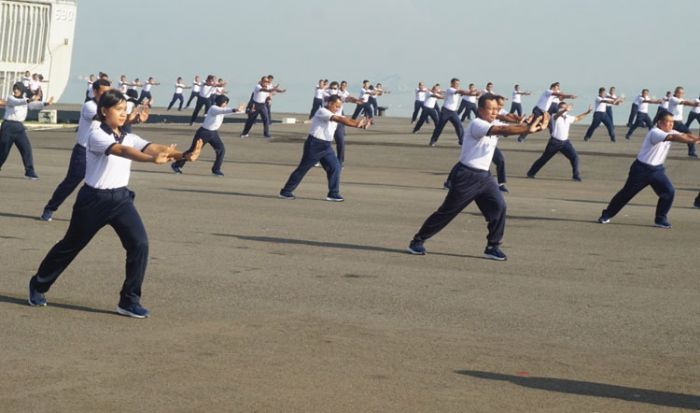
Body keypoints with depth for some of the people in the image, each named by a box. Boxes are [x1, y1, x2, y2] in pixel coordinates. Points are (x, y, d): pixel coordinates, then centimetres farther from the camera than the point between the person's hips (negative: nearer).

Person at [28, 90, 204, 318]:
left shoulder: (129, 137, 4)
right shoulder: (97, 135, -15)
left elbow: (154, 147, -13)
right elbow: (122, 151, -34)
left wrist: (182, 155, -32)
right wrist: (153, 159, -51)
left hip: (121, 198, 5)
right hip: (94, 199, -5)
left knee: (140, 243, -14)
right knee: (71, 245, 12)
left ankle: (129, 301, -3)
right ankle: (38, 285, 36)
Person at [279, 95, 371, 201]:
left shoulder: (335, 114, 11)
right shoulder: (322, 112, -16)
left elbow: (347, 120, 0)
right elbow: (339, 119, -27)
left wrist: (360, 124, -18)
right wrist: (356, 124, -32)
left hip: (326, 146, 8)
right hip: (314, 145, -8)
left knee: (335, 167, -4)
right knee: (303, 169, -1)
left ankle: (333, 194, 2)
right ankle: (285, 192, 9)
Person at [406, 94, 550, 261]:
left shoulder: (494, 125, 8)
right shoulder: (476, 125, -17)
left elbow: (514, 128, -6)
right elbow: (503, 130, -32)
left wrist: (533, 125, -26)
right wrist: (528, 129, -39)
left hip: (484, 176, 8)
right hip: (466, 176, -7)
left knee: (499, 206, -8)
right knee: (447, 211, -1)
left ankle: (492, 247, 1)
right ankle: (418, 241, 11)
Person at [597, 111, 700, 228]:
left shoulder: (670, 132, 4)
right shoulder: (655, 133, -23)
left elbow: (683, 135, -9)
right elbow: (673, 138, -37)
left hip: (657, 170, 7)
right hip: (642, 169, -7)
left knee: (669, 192, -10)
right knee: (627, 193, 2)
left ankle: (660, 219, 3)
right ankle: (607, 215, 17)